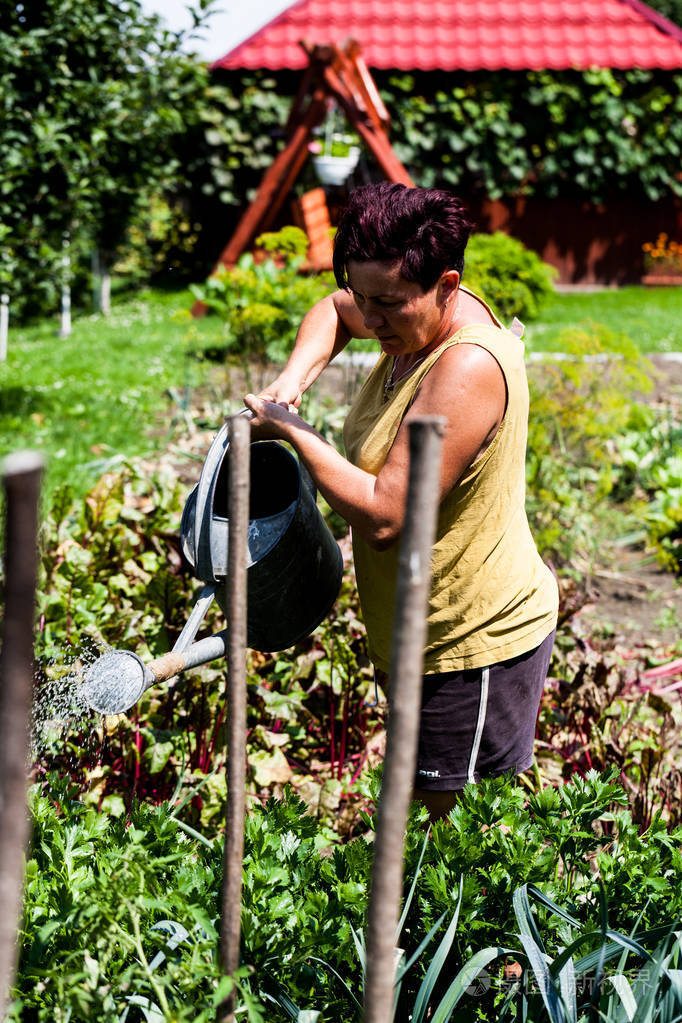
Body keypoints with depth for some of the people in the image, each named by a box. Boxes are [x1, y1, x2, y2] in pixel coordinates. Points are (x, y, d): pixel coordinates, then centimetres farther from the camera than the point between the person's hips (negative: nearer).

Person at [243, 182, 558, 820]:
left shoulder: (468, 369, -27)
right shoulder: (421, 318, 1)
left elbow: (383, 516, -30)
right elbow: (335, 310, 25)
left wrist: (291, 431, -16)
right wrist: (292, 382, 5)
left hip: (474, 648, -9)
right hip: (417, 639, 9)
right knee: (414, 807, 17)